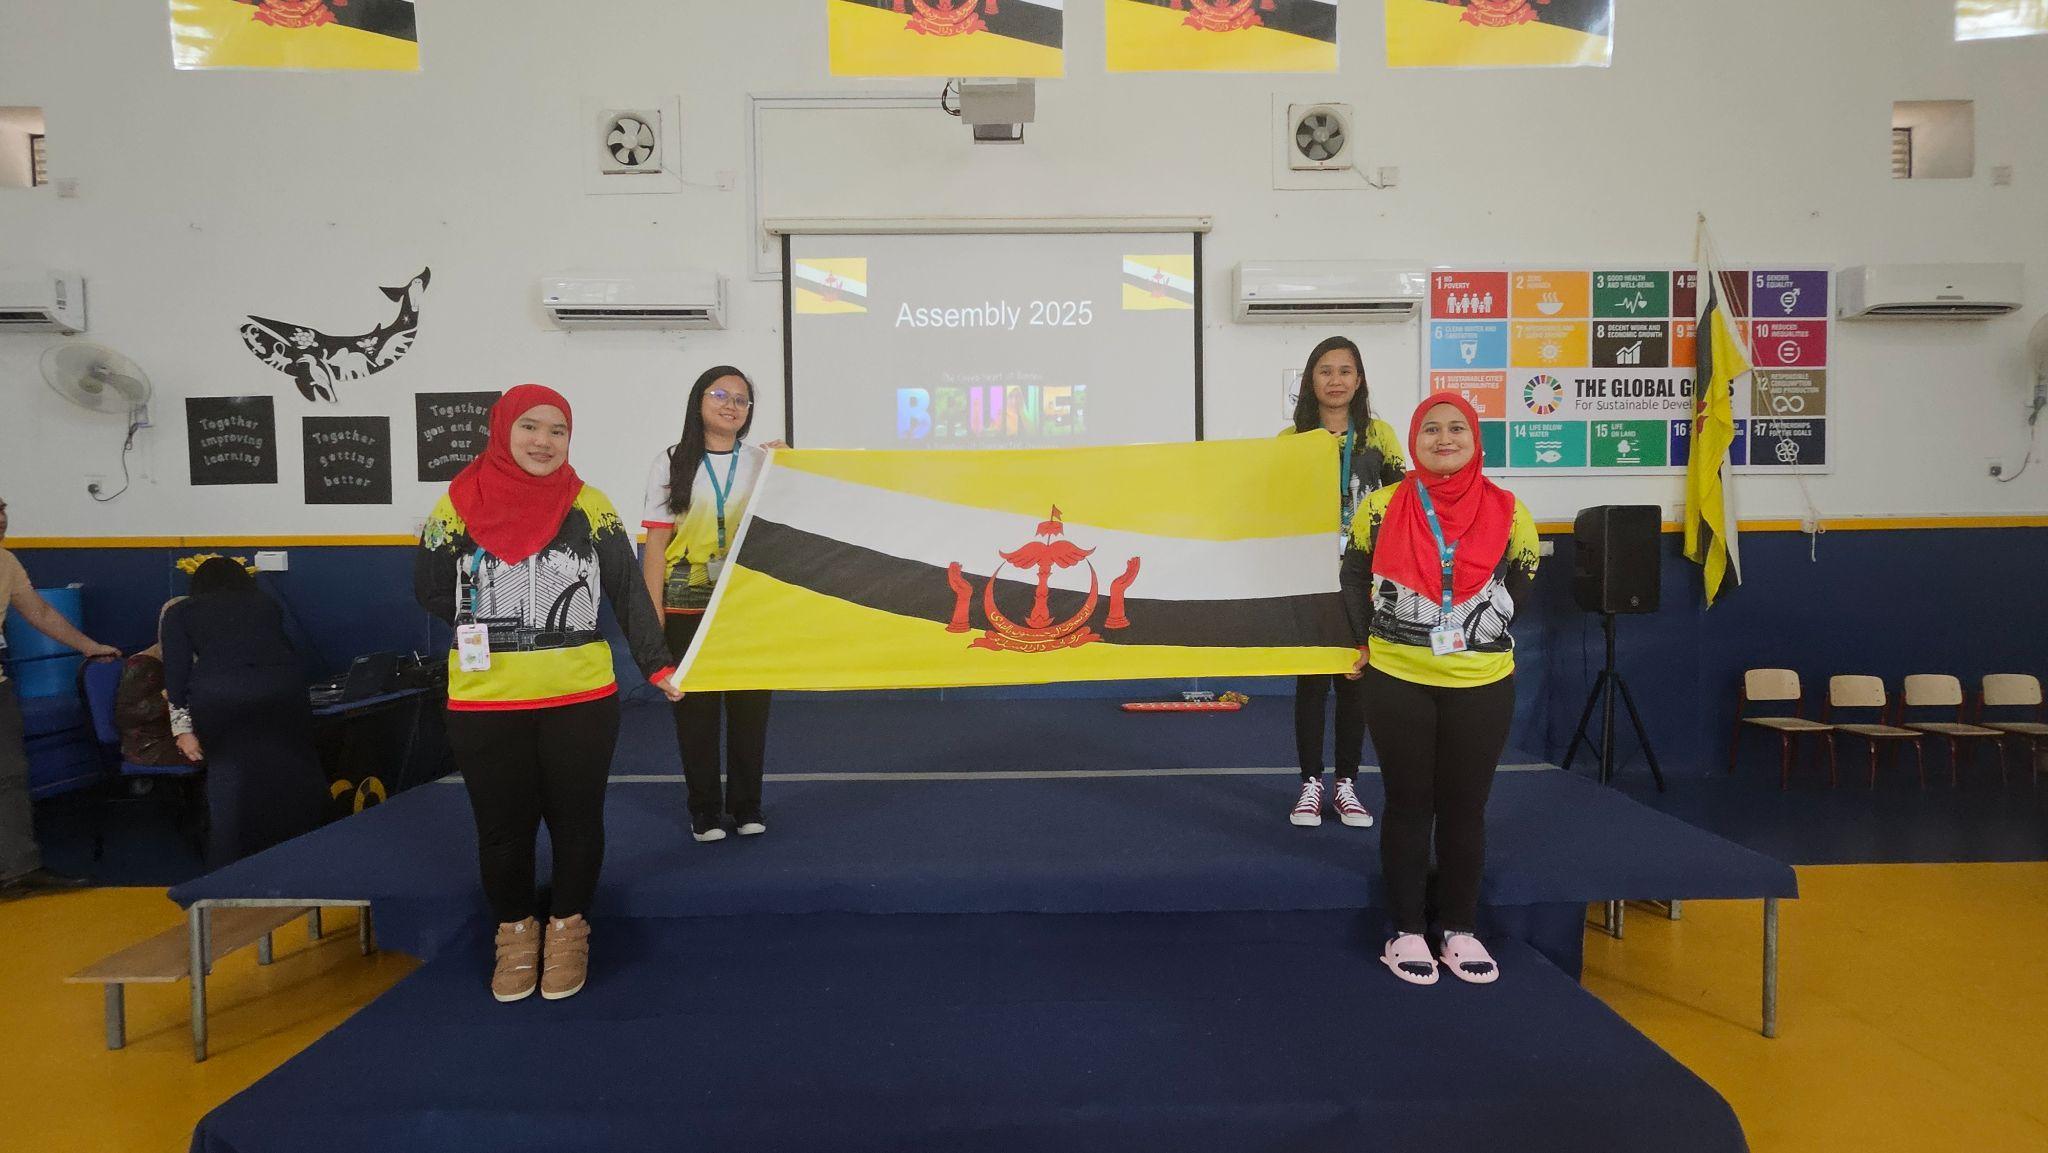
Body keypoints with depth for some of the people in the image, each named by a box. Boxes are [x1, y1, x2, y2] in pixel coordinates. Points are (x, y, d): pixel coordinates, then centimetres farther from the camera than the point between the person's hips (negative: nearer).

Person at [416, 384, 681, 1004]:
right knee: (502, 826, 11)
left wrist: (657, 665, -7)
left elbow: (627, 593, 0)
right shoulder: (460, 503, -1)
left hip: (581, 699, 0)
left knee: (577, 820, 11)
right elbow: (430, 590, 8)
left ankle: (567, 930, 30)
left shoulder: (589, 505, -1)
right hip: (485, 703, 1)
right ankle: (516, 935, 31)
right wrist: (492, 626, -1)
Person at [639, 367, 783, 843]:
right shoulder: (671, 463, 3)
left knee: (750, 704, 6)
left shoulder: (763, 461, 8)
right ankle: (705, 808, 19)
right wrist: (654, 613, -6)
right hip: (689, 608, -1)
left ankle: (747, 804, 21)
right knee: (695, 706, 5)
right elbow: (656, 544, 0)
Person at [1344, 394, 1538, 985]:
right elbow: (1355, 576, 9)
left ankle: (1460, 930, 24)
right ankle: (1408, 931, 19)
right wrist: (1372, 639, 3)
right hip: (1397, 682, -1)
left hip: (1483, 684, 1)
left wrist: (1483, 633, 4)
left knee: (1465, 808, 10)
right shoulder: (1383, 506, -3)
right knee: (1408, 805, 7)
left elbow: (1520, 588, 9)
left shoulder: (1508, 511, -2)